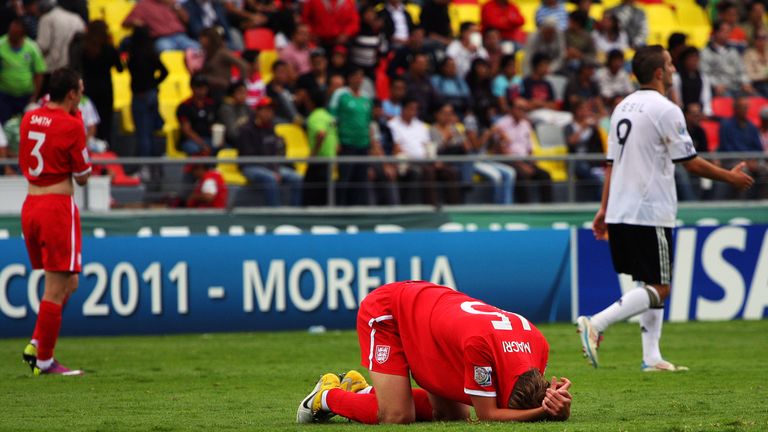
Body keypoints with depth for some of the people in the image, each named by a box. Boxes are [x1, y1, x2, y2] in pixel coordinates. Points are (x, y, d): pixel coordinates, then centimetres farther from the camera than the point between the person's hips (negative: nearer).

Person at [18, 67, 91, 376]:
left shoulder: (29, 119, 9)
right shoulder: (71, 125, -11)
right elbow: (83, 177, -4)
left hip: (30, 205, 8)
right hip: (58, 206, -8)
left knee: (68, 283, 18)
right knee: (57, 288, -3)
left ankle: (35, 345, 11)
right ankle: (44, 361, -2)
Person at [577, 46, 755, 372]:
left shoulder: (623, 108, 13)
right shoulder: (665, 110, -11)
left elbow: (612, 163, 16)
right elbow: (692, 163, -10)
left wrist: (605, 209, 20)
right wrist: (731, 177, 4)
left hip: (620, 212, 9)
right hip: (650, 214, -9)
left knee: (650, 285, 14)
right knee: (658, 290, -6)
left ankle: (652, 357, 8)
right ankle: (594, 325, -19)